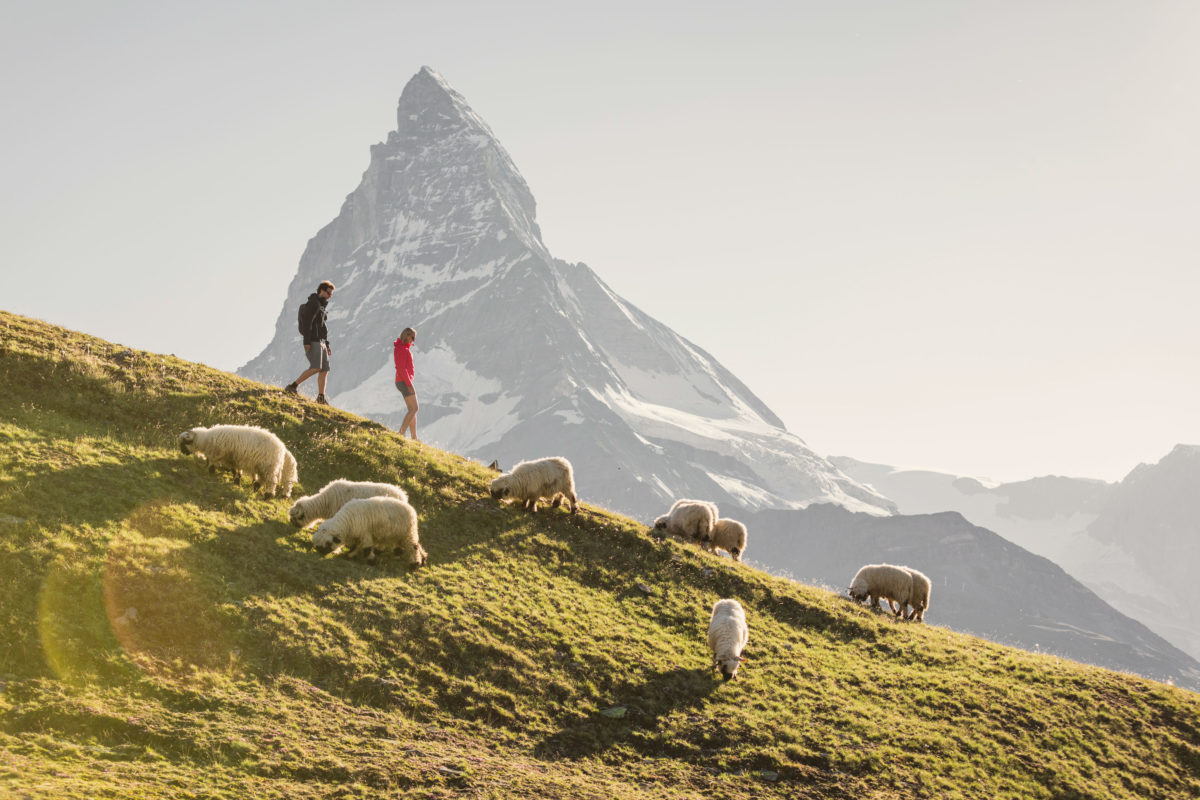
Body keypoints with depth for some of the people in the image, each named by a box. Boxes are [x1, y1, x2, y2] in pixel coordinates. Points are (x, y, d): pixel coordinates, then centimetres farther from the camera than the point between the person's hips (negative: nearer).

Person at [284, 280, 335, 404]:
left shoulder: (322, 306, 22)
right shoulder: (313, 303, -8)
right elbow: (307, 323, -16)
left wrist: (327, 345, 22)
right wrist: (306, 342, -22)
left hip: (320, 341, 10)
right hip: (313, 341, -10)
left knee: (324, 369, 3)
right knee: (316, 367, -19)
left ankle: (321, 397, 3)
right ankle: (292, 386, -14)